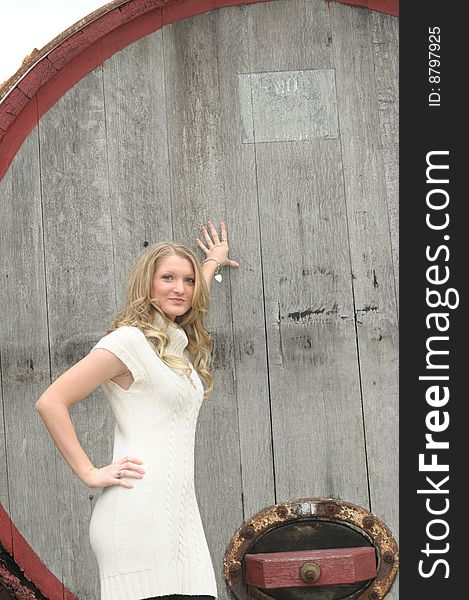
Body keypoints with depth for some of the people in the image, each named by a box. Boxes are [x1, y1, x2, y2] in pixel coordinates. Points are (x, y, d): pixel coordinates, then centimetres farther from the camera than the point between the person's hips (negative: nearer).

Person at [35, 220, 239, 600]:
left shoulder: (178, 343, 19)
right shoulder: (129, 340, -4)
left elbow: (187, 306, 45)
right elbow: (51, 402, -9)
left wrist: (213, 262, 59)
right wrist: (90, 474, -9)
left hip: (178, 510, 8)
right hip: (141, 510, -8)